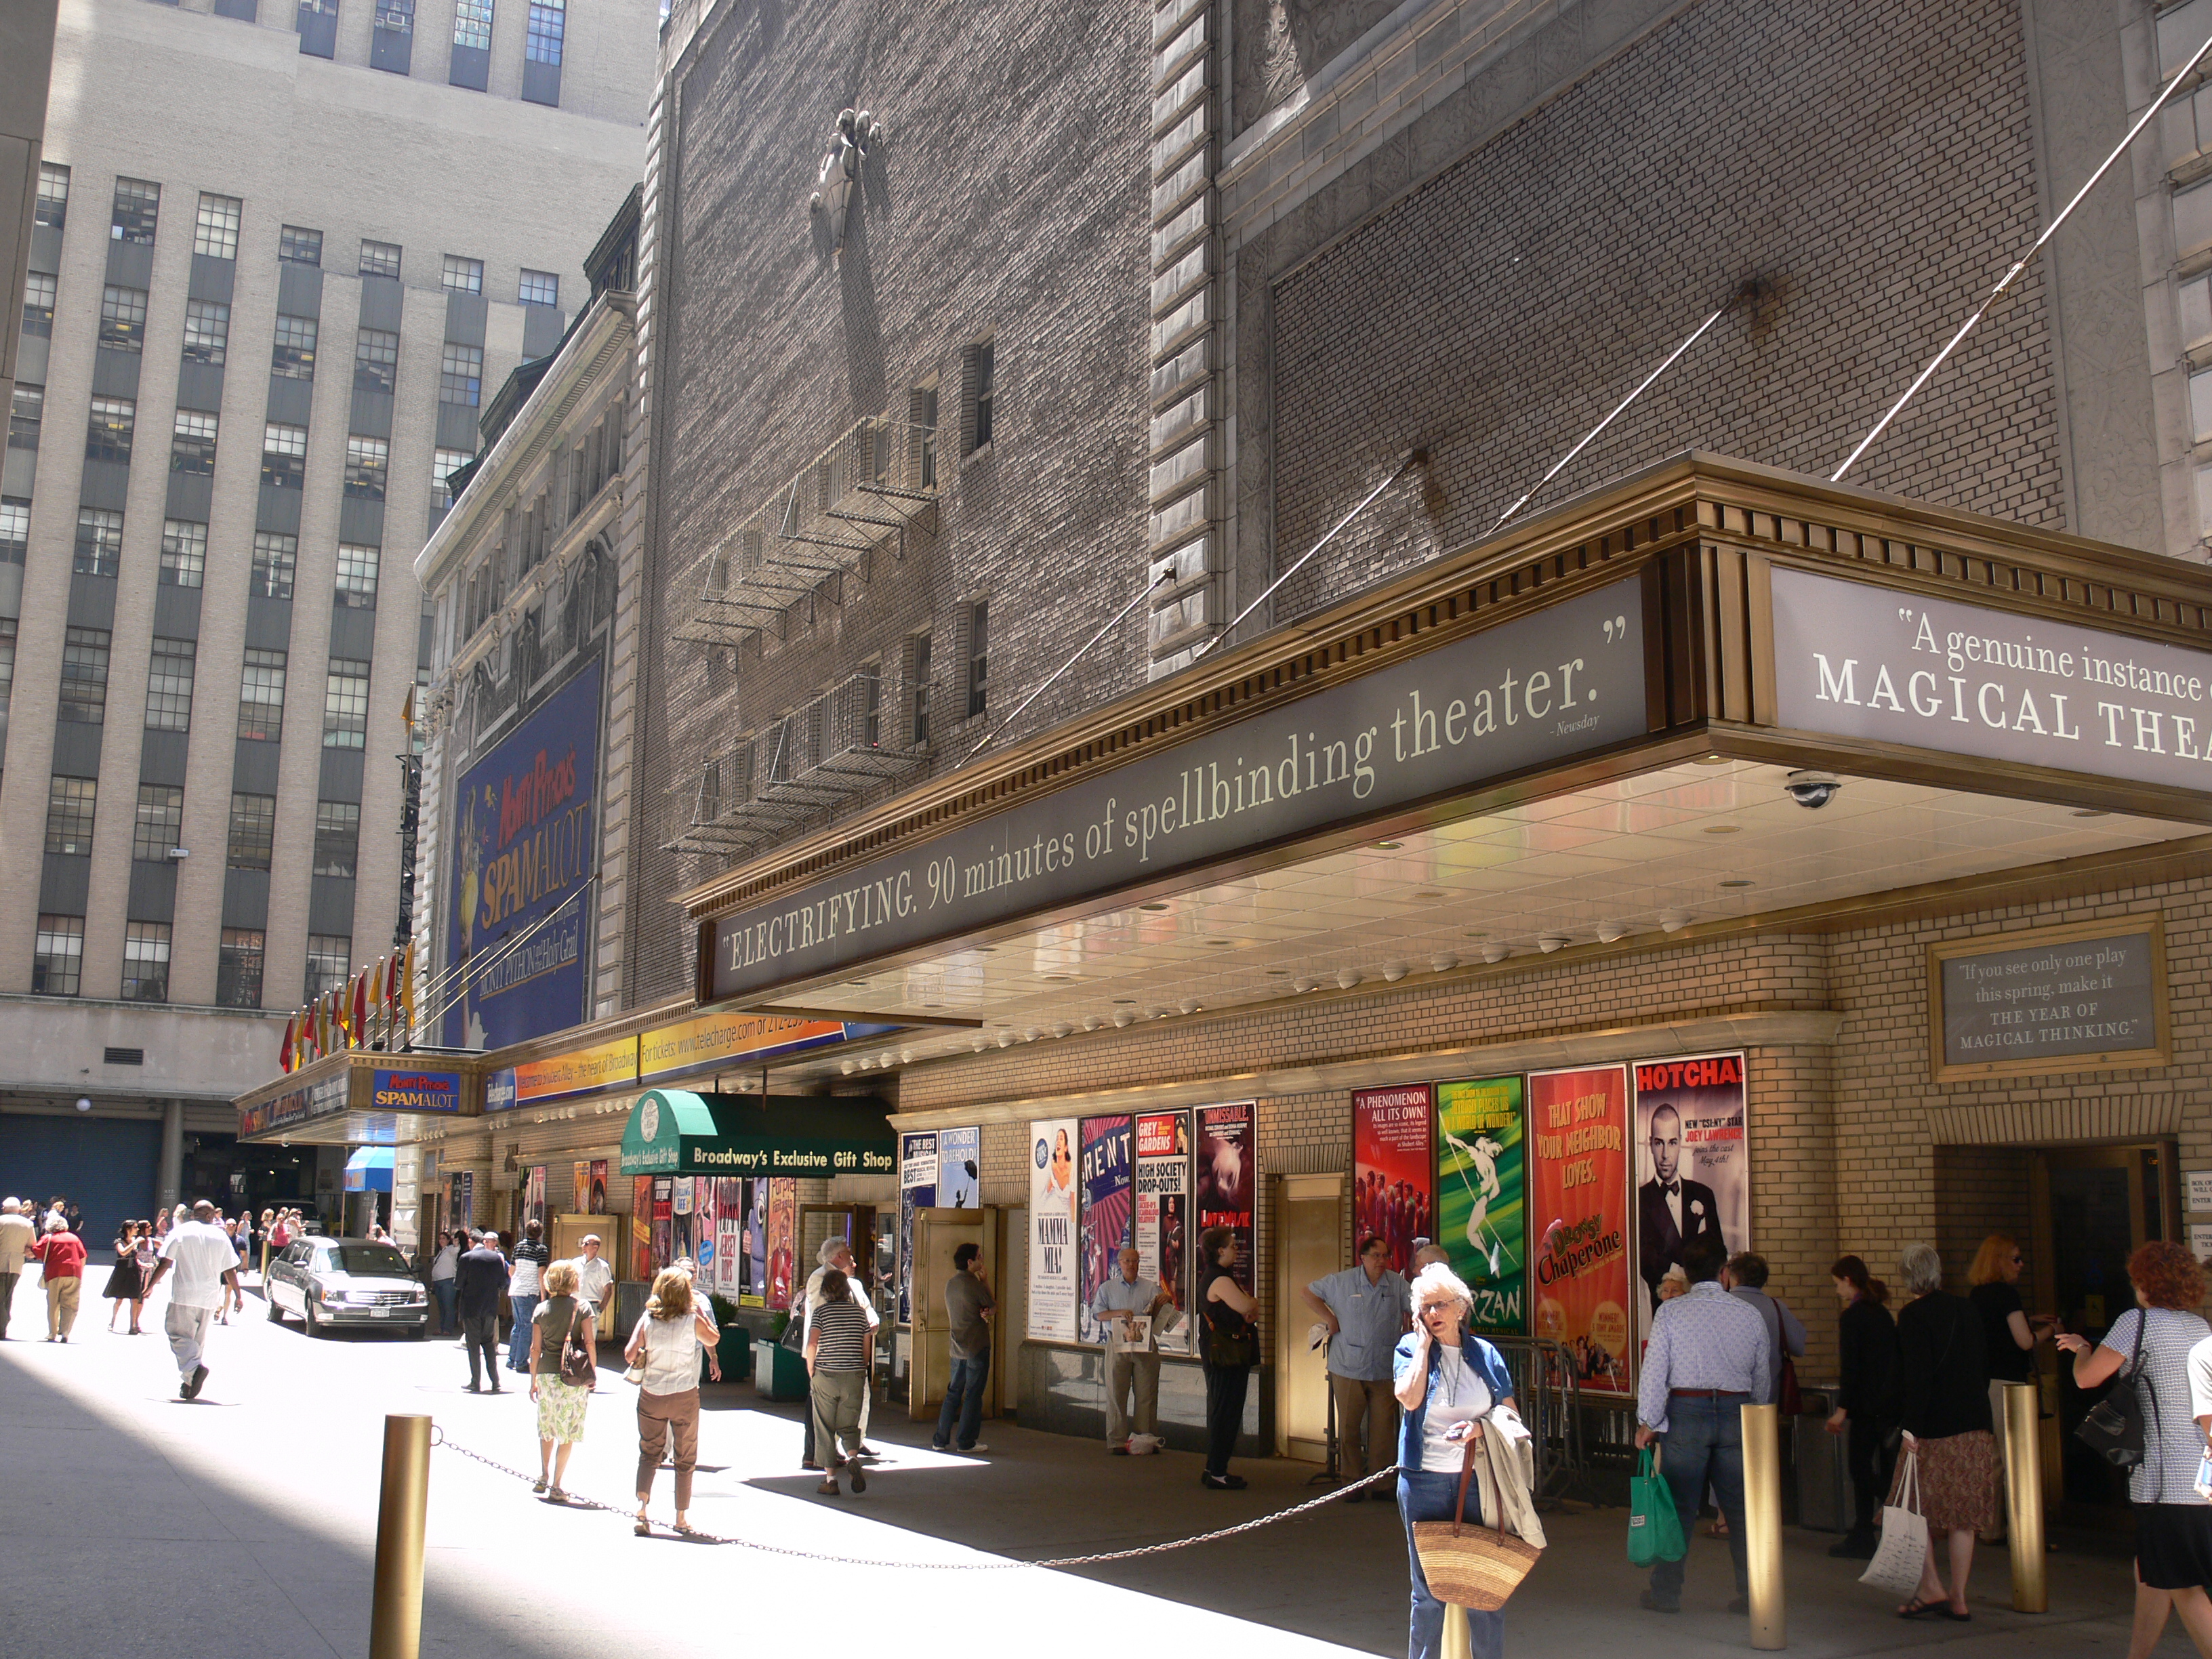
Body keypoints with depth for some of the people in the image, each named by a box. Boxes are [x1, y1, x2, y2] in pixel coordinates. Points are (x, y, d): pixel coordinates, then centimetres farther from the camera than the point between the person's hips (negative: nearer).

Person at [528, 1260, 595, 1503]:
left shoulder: (541, 1310, 2)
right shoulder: (581, 1308, -4)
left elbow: (535, 1348, 2)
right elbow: (589, 1342, -9)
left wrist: (534, 1380, 10)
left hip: (547, 1374, 2)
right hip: (573, 1378, -2)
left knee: (547, 1429, 20)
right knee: (568, 1434, 4)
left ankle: (543, 1478, 30)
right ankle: (556, 1486, 5)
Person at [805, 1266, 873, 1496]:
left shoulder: (821, 1312, -4)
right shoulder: (860, 1312, 5)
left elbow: (812, 1344, -15)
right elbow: (867, 1347, 7)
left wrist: (811, 1372, -3)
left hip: (826, 1376, -2)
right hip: (854, 1377, 2)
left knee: (825, 1430, 7)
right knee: (849, 1425, 12)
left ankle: (830, 1479, 5)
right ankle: (852, 1458, -17)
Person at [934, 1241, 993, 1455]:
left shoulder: (950, 1284, 8)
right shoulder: (974, 1284, -15)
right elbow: (992, 1306, -3)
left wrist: (981, 1313, -5)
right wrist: (986, 1283, 5)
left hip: (956, 1346, 7)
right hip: (976, 1346, -7)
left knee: (953, 1393, 13)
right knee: (973, 1394, 0)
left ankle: (941, 1440, 13)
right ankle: (966, 1442, 2)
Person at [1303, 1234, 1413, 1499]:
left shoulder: (1398, 1284, 5)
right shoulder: (1341, 1281, 0)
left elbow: (1414, 1309, 15)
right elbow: (1308, 1293, 8)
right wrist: (1329, 1318, 0)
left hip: (1385, 1370, 1)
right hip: (1348, 1369, -1)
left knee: (1382, 1429, 3)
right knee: (1349, 1428, 2)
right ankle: (1354, 1482, 12)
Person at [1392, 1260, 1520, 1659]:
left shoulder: (1485, 1353, 7)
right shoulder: (1410, 1349, 2)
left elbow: (1511, 1415, 9)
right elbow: (1409, 1397, -16)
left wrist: (1481, 1425, -11)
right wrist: (1424, 1342, -8)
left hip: (1479, 1480, 1)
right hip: (1424, 1480, -1)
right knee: (1429, 1590, 5)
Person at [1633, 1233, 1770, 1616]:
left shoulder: (1670, 1312, -5)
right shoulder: (1750, 1315, 3)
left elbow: (1654, 1370, -6)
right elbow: (1763, 1378, 9)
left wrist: (1647, 1422, 3)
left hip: (1686, 1412, -2)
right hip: (1738, 1412, 2)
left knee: (1678, 1505, 5)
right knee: (1741, 1508, 10)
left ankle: (1666, 1592, 11)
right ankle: (1751, 1593, 13)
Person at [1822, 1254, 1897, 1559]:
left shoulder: (1852, 1317, -12)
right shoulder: (1882, 1314, 13)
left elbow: (1850, 1369, -16)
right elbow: (1893, 1360, 17)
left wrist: (1841, 1410, -15)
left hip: (1867, 1405, -8)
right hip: (1890, 1403, 8)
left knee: (1861, 1468, -1)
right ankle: (1862, 1537, 11)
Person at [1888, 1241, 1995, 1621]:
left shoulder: (1913, 1315, -10)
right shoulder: (1967, 1311, 10)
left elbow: (1917, 1376, -17)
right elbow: (1983, 1367, 15)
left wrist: (1911, 1426, -16)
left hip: (1933, 1430, -6)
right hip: (1974, 1426, 6)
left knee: (1918, 1510, 7)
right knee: (1964, 1514, 7)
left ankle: (1931, 1588, 3)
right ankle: (1958, 1598, 10)